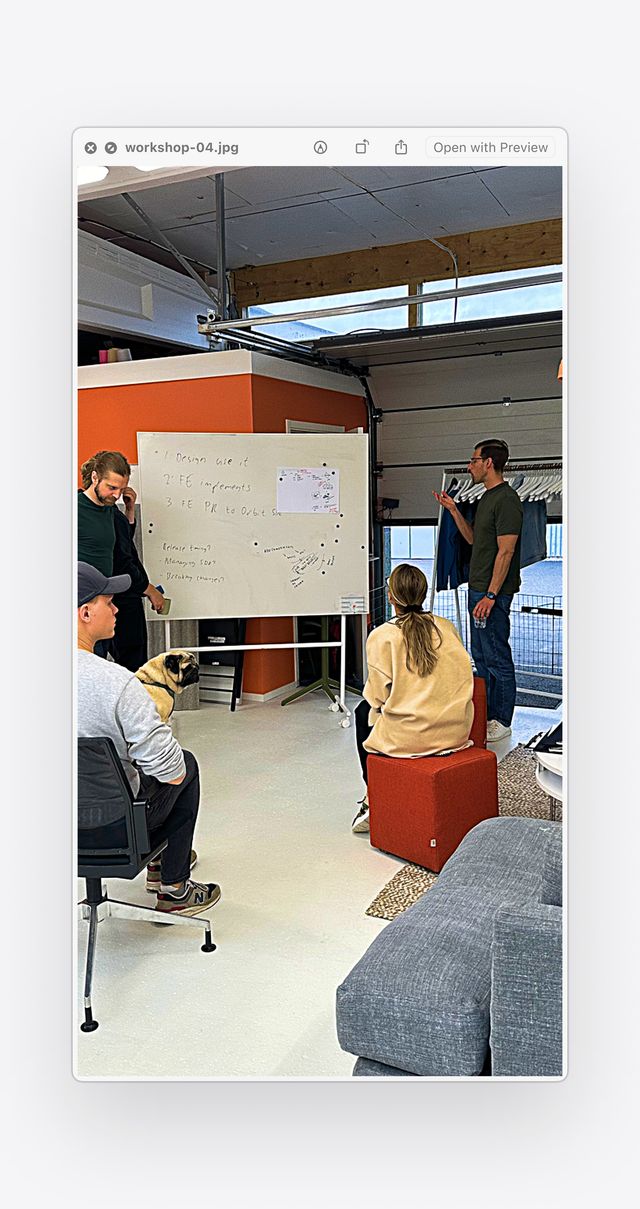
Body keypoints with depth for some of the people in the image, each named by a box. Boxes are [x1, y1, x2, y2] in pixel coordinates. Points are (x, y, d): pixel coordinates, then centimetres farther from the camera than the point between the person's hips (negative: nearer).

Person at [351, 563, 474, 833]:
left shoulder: (381, 636, -9)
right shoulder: (447, 627, 5)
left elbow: (377, 695, -7)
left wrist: (371, 697, 16)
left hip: (409, 737, -5)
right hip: (458, 732, 5)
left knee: (364, 712, 26)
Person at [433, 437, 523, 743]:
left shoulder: (507, 499, -16)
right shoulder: (486, 498, 15)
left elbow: (506, 551, -20)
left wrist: (490, 595, -22)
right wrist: (454, 510, 13)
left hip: (494, 592, -10)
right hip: (477, 588, 10)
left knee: (497, 657, -1)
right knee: (481, 656, 16)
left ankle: (502, 721, 9)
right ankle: (487, 715, 27)